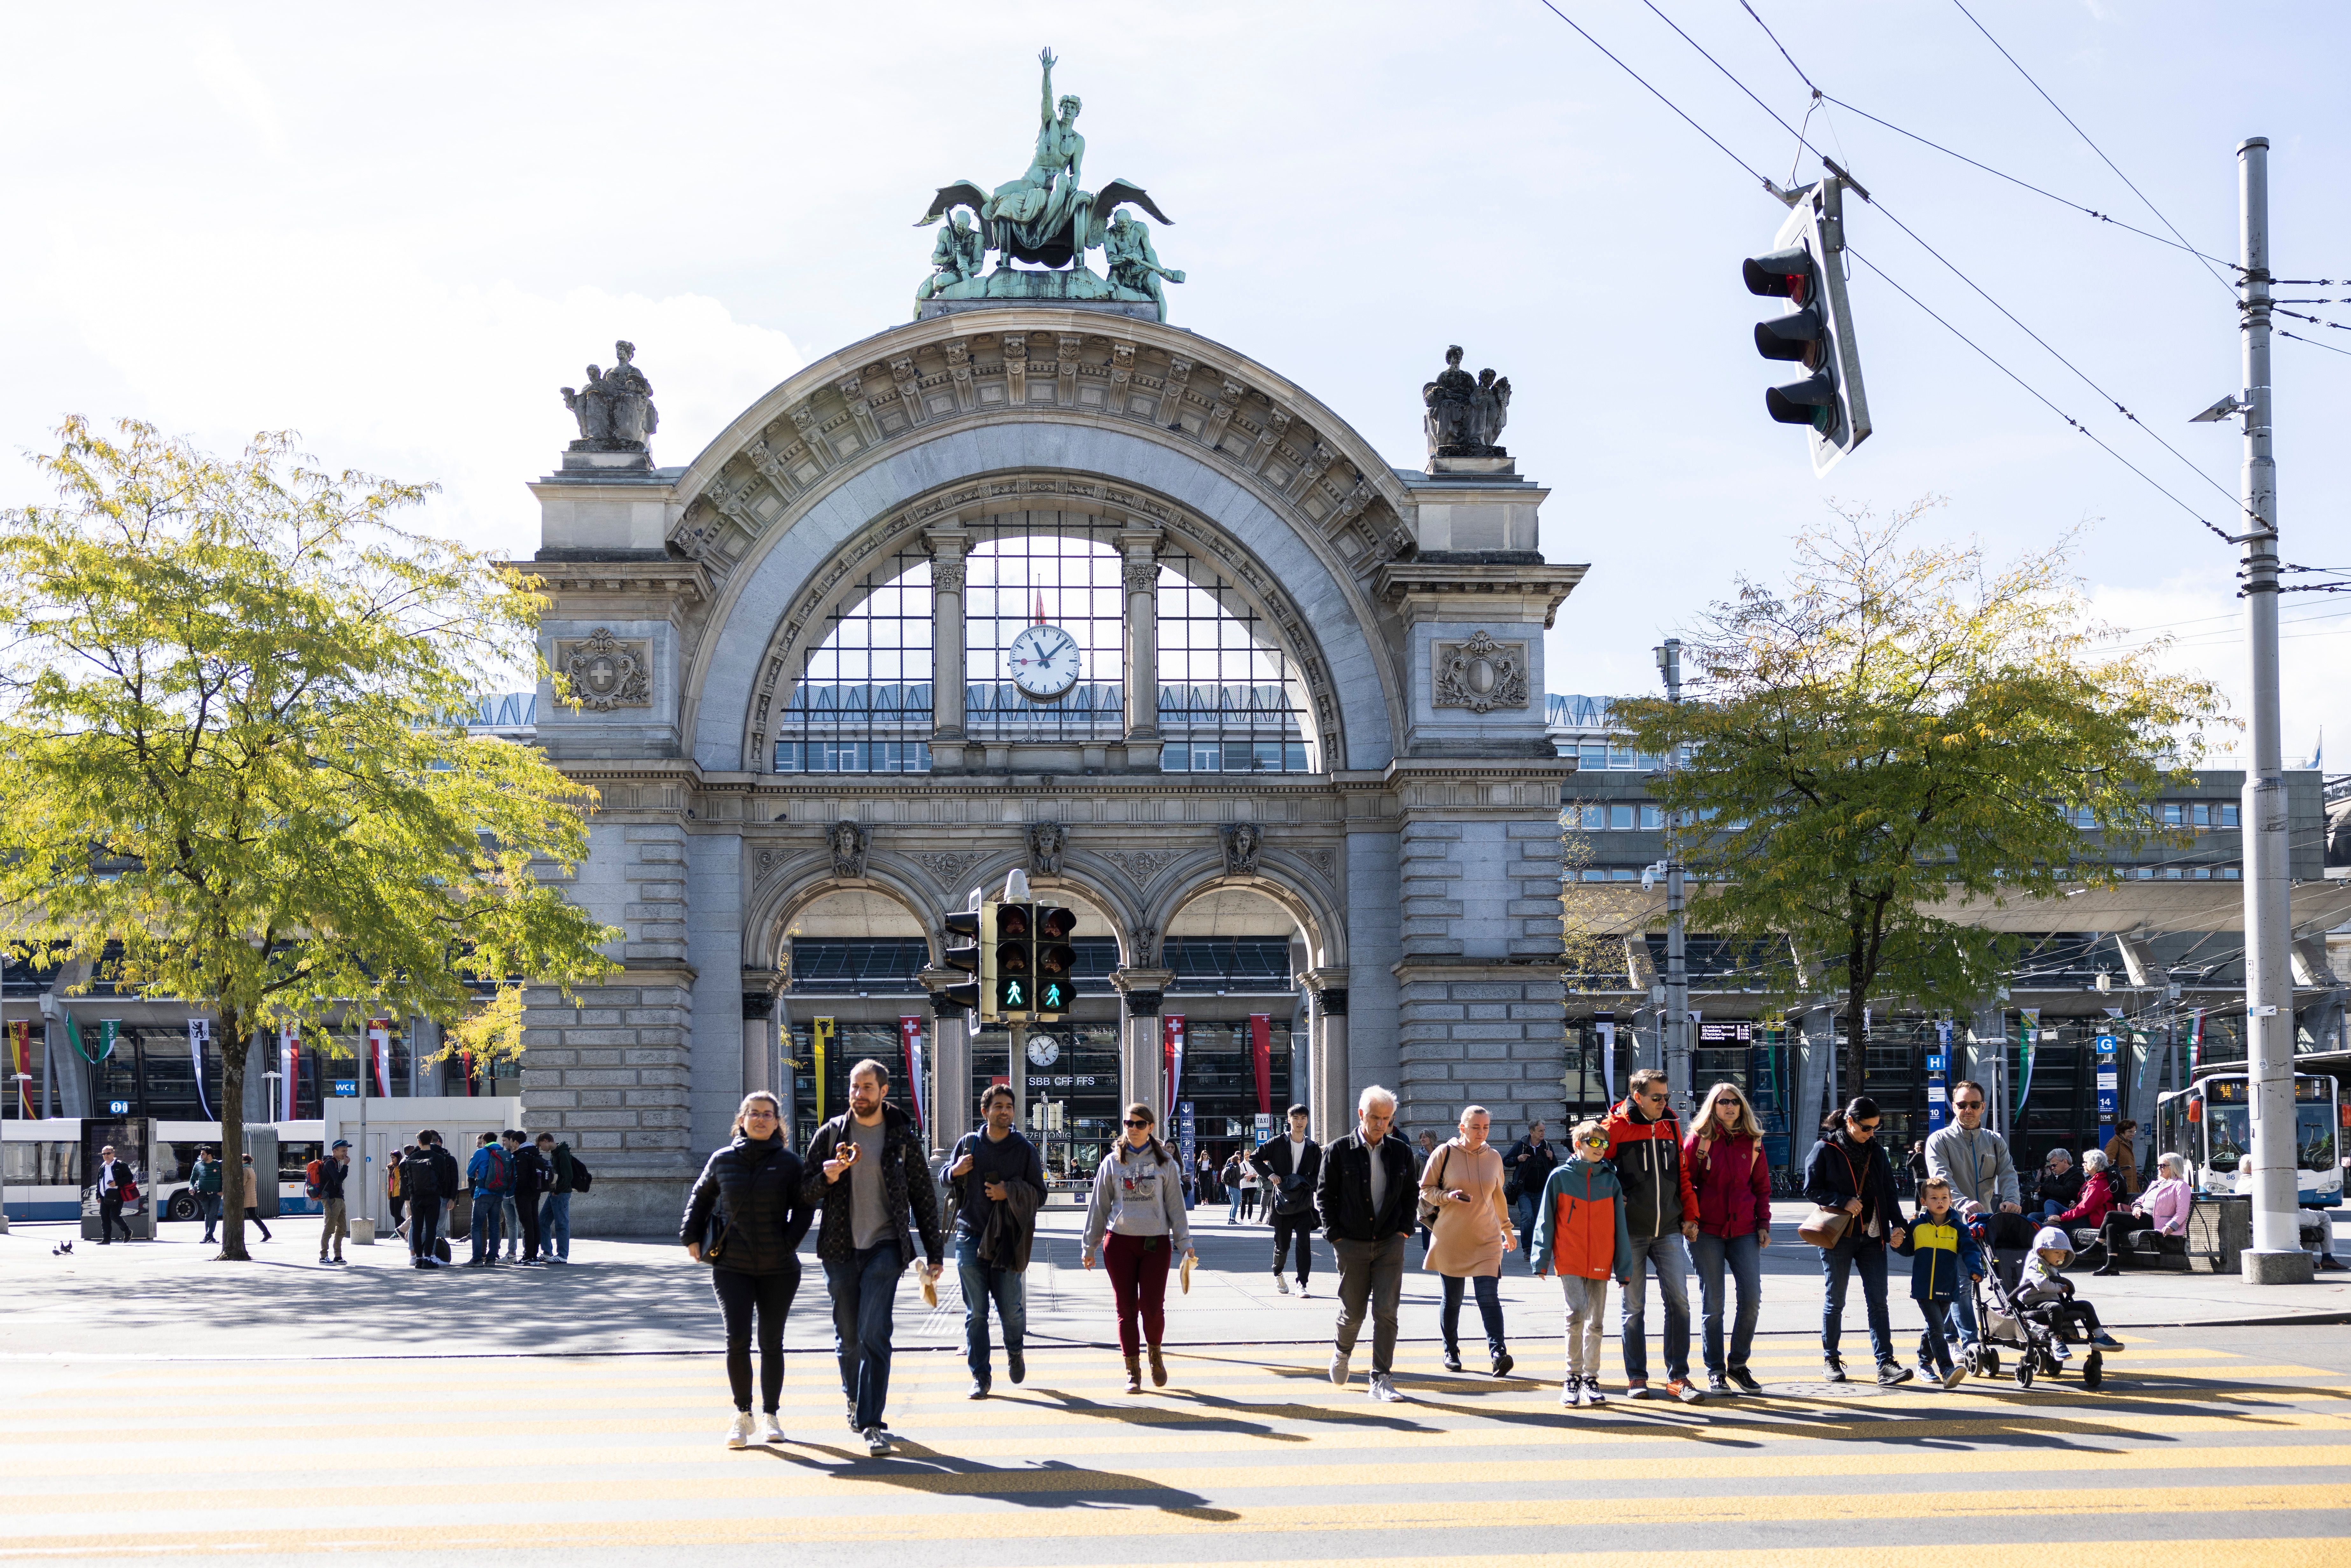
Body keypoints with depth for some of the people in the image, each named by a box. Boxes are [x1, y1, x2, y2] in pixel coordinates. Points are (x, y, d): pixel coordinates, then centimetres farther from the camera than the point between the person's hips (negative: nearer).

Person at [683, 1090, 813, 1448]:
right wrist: (691, 1237, 11)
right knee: (737, 1340, -9)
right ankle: (743, 1415, 6)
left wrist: (788, 1244, -4)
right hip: (732, 1267, 0)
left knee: (772, 1343, 8)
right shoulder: (723, 1161, 3)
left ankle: (771, 1415, 21)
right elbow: (700, 1197, 18)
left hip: (778, 1270, 0)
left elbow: (804, 1208, 5)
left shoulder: (789, 1163, -1)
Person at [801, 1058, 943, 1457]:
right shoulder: (830, 1135, 6)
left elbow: (924, 1197, 8)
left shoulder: (902, 1138, 3)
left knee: (874, 1334, -13)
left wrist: (933, 1254, 5)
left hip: (885, 1248, -2)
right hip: (840, 1249, 2)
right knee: (848, 1336, 11)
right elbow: (806, 1194, 7)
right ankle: (855, 1399, 37)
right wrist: (826, 1177, -15)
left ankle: (872, 1422, -13)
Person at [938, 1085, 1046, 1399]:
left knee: (1011, 1308, 1)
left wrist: (1010, 1192, -15)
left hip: (1008, 1240, -1)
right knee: (976, 1313, 1)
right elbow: (943, 1178, 18)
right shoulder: (969, 1143, 6)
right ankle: (980, 1377, 7)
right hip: (970, 1239, 1)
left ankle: (1015, 1353, 31)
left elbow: (1039, 1195, 2)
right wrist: (955, 1171, -6)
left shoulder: (1025, 1149, 3)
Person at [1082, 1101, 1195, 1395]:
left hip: (1156, 1241, -1)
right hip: (1119, 1241, 1)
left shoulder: (1164, 1162, 5)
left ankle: (1155, 1354, 23)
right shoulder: (1113, 1162, 6)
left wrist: (1185, 1242, 2)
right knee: (1126, 1309, 2)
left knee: (1153, 1307, -6)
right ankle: (1133, 1372, 12)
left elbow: (1175, 1204, 7)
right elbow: (1099, 1205, 9)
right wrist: (1090, 1246, 9)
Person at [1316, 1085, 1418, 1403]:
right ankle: (1343, 1352, 38)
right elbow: (1324, 1195, 1)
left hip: (1390, 1244, 2)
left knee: (1386, 1312, -6)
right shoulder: (1339, 1151, -3)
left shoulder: (1401, 1152, 5)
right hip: (1352, 1245, -1)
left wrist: (1405, 1229, 2)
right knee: (1353, 1312, 6)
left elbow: (1410, 1194, 15)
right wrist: (1336, 1235, -6)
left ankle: (1381, 1379, -1)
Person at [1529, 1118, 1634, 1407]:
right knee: (1575, 1316, -13)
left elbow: (1619, 1226, 9)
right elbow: (1545, 1219, 1)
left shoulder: (1611, 1180, 6)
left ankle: (1590, 1380, 15)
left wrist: (1624, 1267, 7)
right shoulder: (1560, 1176, 0)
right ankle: (1573, 1378, -1)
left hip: (1600, 1264, 3)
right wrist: (1541, 1259, -4)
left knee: (1595, 1323, 7)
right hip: (1569, 1262, -3)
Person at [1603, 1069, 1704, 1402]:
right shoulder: (1617, 1127, -6)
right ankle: (1636, 1377, 13)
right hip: (1631, 1233, -3)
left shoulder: (1671, 1125, 8)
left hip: (1669, 1231, 3)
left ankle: (1678, 1377, 4)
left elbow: (1682, 1174, 14)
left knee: (1679, 1302, -2)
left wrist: (1689, 1215, 8)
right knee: (1634, 1308, 4)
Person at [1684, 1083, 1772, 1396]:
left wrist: (1763, 1223, 6)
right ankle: (1715, 1372, 9)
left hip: (1744, 1231, 3)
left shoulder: (1752, 1142, 9)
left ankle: (1738, 1365, 11)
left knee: (1752, 1298, -5)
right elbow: (1686, 1183, 0)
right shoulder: (1700, 1139, 0)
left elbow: (1762, 1186, 14)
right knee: (1712, 1303, 0)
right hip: (1707, 1232, -3)